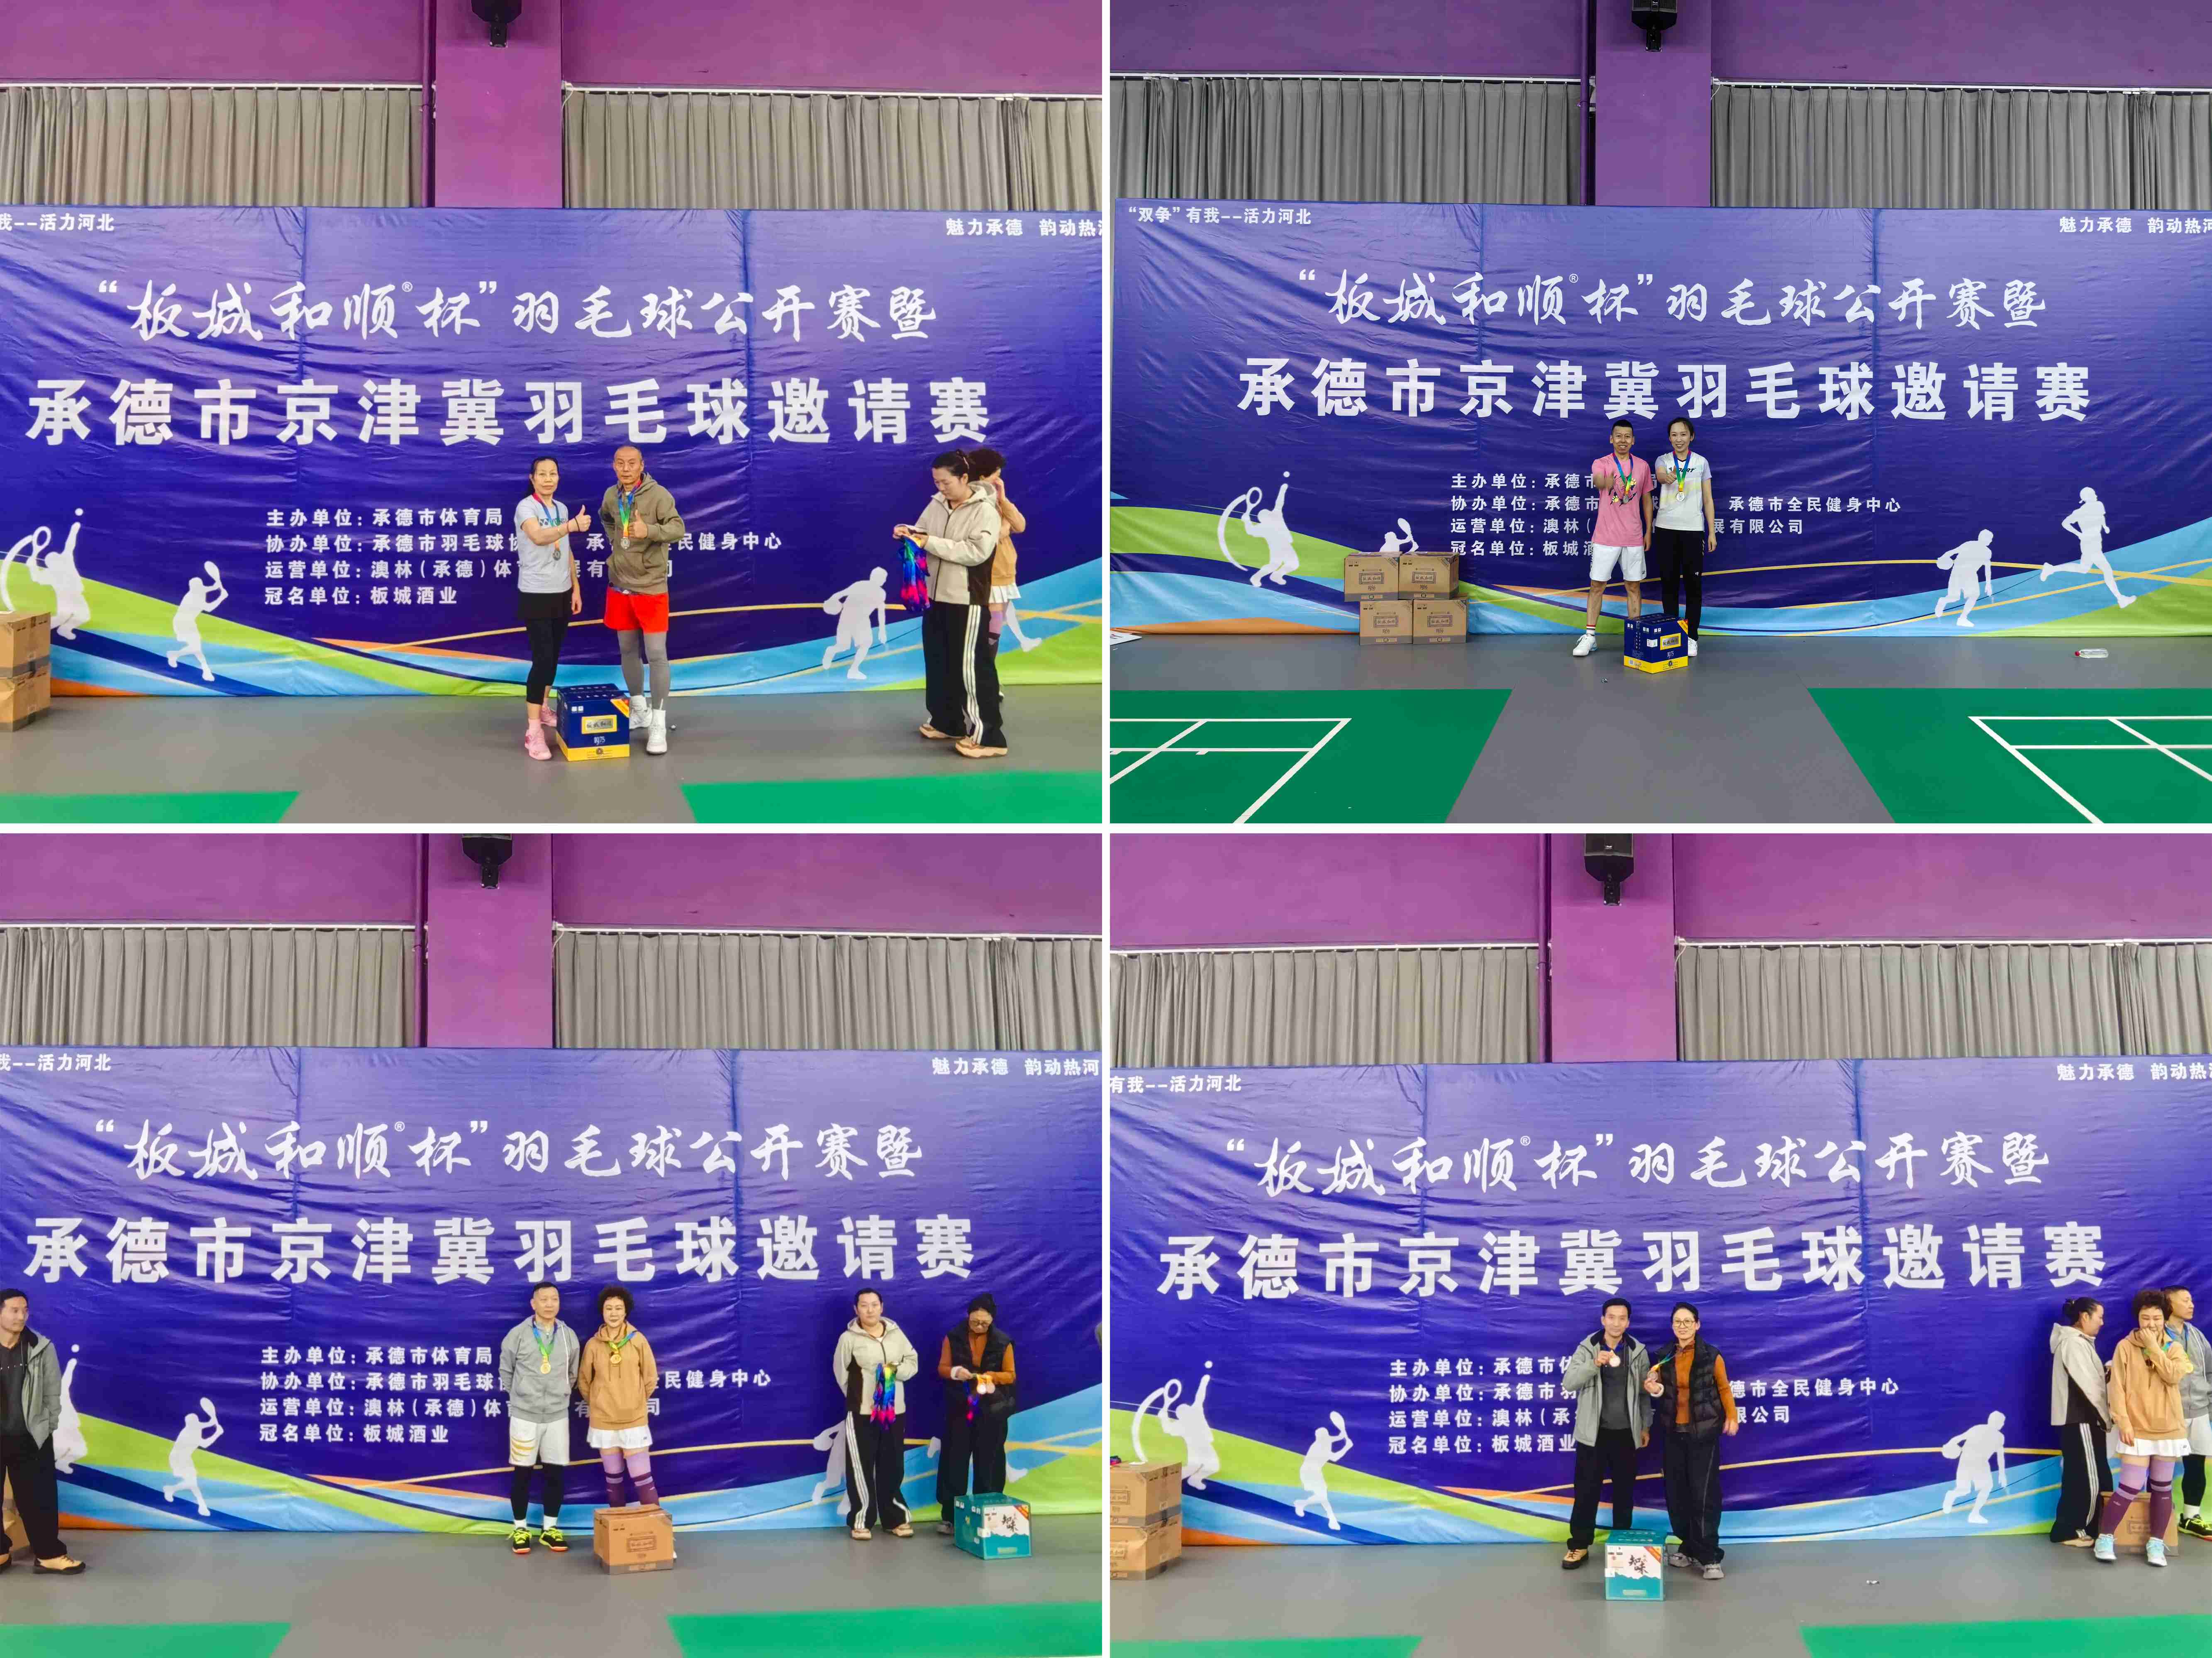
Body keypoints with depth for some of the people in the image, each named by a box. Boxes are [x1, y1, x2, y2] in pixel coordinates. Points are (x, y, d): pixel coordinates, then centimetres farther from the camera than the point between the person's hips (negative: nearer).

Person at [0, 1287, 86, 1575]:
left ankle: (48, 1555, 10)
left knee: (41, 1498, 4)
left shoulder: (41, 1348, -4)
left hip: (31, 1438, 1)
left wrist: (49, 1428, 6)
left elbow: (52, 1392, 5)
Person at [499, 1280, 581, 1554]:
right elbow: (506, 1372, 7)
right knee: (522, 1473, 3)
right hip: (524, 1415, -2)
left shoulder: (569, 1337, 3)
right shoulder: (518, 1335, -5)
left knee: (555, 1472, 5)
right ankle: (520, 1529, 12)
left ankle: (551, 1529, 16)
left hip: (558, 1416, 2)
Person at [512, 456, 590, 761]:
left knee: (552, 657, 14)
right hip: (536, 595, -7)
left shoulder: (561, 509, 9)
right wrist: (571, 526, -52)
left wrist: (576, 587, 14)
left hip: (561, 593, 7)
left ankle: (541, 709, 31)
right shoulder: (526, 507, -14)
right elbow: (539, 537, -36)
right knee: (542, 659, -13)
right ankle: (533, 732, -13)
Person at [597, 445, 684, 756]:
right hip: (619, 586, 6)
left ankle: (658, 725, -4)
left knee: (656, 654, -7)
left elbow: (678, 529, -21)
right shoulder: (611, 495, 5)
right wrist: (615, 542, 11)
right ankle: (639, 710, 31)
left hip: (650, 587, -6)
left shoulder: (658, 495, -13)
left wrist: (650, 531, -38)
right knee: (628, 650, 15)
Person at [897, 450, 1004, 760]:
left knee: (971, 666, -5)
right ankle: (947, 722, 30)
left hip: (967, 601, -7)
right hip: (936, 596, 7)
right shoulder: (936, 505, 7)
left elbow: (976, 551, -22)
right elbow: (922, 534, 17)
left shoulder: (984, 511, -12)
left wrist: (931, 543, -23)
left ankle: (987, 736, -1)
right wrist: (908, 534, -7)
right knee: (938, 661, 15)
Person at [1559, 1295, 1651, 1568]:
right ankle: (1579, 1546, 6)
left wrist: (1646, 1426, 7)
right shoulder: (1587, 1349, -3)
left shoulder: (1638, 1351, 2)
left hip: (1626, 1433, 2)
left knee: (1625, 1491, 8)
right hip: (1593, 1432, -1)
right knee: (1586, 1490, 0)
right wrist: (1594, 1364, -29)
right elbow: (1568, 1382, -14)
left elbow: (1644, 1392, 9)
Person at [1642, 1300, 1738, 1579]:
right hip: (1674, 1433, 4)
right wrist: (1655, 1389, -8)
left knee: (1704, 1494, -8)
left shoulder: (1711, 1356, -6)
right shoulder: (1665, 1357, 5)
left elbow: (1724, 1388, 3)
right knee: (1677, 1494, 6)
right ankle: (1689, 1550, 18)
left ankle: (1709, 1557, -6)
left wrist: (1731, 1417, -6)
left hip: (1704, 1433, -4)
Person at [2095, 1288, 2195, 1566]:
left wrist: (2153, 1346, -13)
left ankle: (2156, 1543, 17)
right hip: (2137, 1429, -3)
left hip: (2168, 1429, 3)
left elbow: (2174, 1376, -14)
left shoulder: (2174, 1348, 5)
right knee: (2131, 1488, -9)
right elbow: (2117, 1387, -6)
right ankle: (2105, 1538, 4)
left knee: (2162, 1488, 8)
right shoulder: (2125, 1347, -3)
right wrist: (2123, 1423, -13)